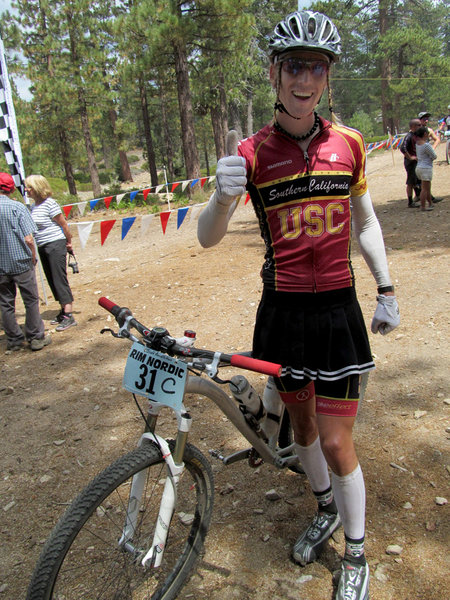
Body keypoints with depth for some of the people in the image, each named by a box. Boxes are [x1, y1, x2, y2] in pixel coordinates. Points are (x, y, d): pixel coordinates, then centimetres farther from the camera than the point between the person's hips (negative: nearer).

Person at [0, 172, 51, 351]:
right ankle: (36, 338, 14)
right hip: (21, 262, -3)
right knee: (31, 300, 8)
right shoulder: (17, 207, -11)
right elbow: (28, 239, -15)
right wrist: (33, 258, 0)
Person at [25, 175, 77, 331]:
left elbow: (63, 224, -10)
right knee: (52, 281, 12)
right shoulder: (34, 206, 11)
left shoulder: (49, 203, -13)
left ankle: (69, 316, -8)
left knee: (59, 279, -10)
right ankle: (64, 311, 23)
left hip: (55, 245, -8)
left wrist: (69, 242, -3)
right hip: (42, 247, 8)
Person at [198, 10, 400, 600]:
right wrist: (223, 197, -31)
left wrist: (387, 291, 10)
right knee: (301, 421, 19)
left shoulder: (348, 143, 1)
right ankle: (325, 509, 48)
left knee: (336, 442, 2)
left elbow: (365, 221, 12)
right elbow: (206, 238, -9)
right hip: (281, 311, 1)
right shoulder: (252, 153, -5)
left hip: (337, 308, 0)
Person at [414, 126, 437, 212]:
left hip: (419, 167, 9)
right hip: (426, 168, -9)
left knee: (428, 187, 19)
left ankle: (430, 203, 29)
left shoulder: (417, 142, 5)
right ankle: (423, 206, -2)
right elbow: (434, 157, -11)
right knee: (425, 188, -4)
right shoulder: (426, 145, -19)